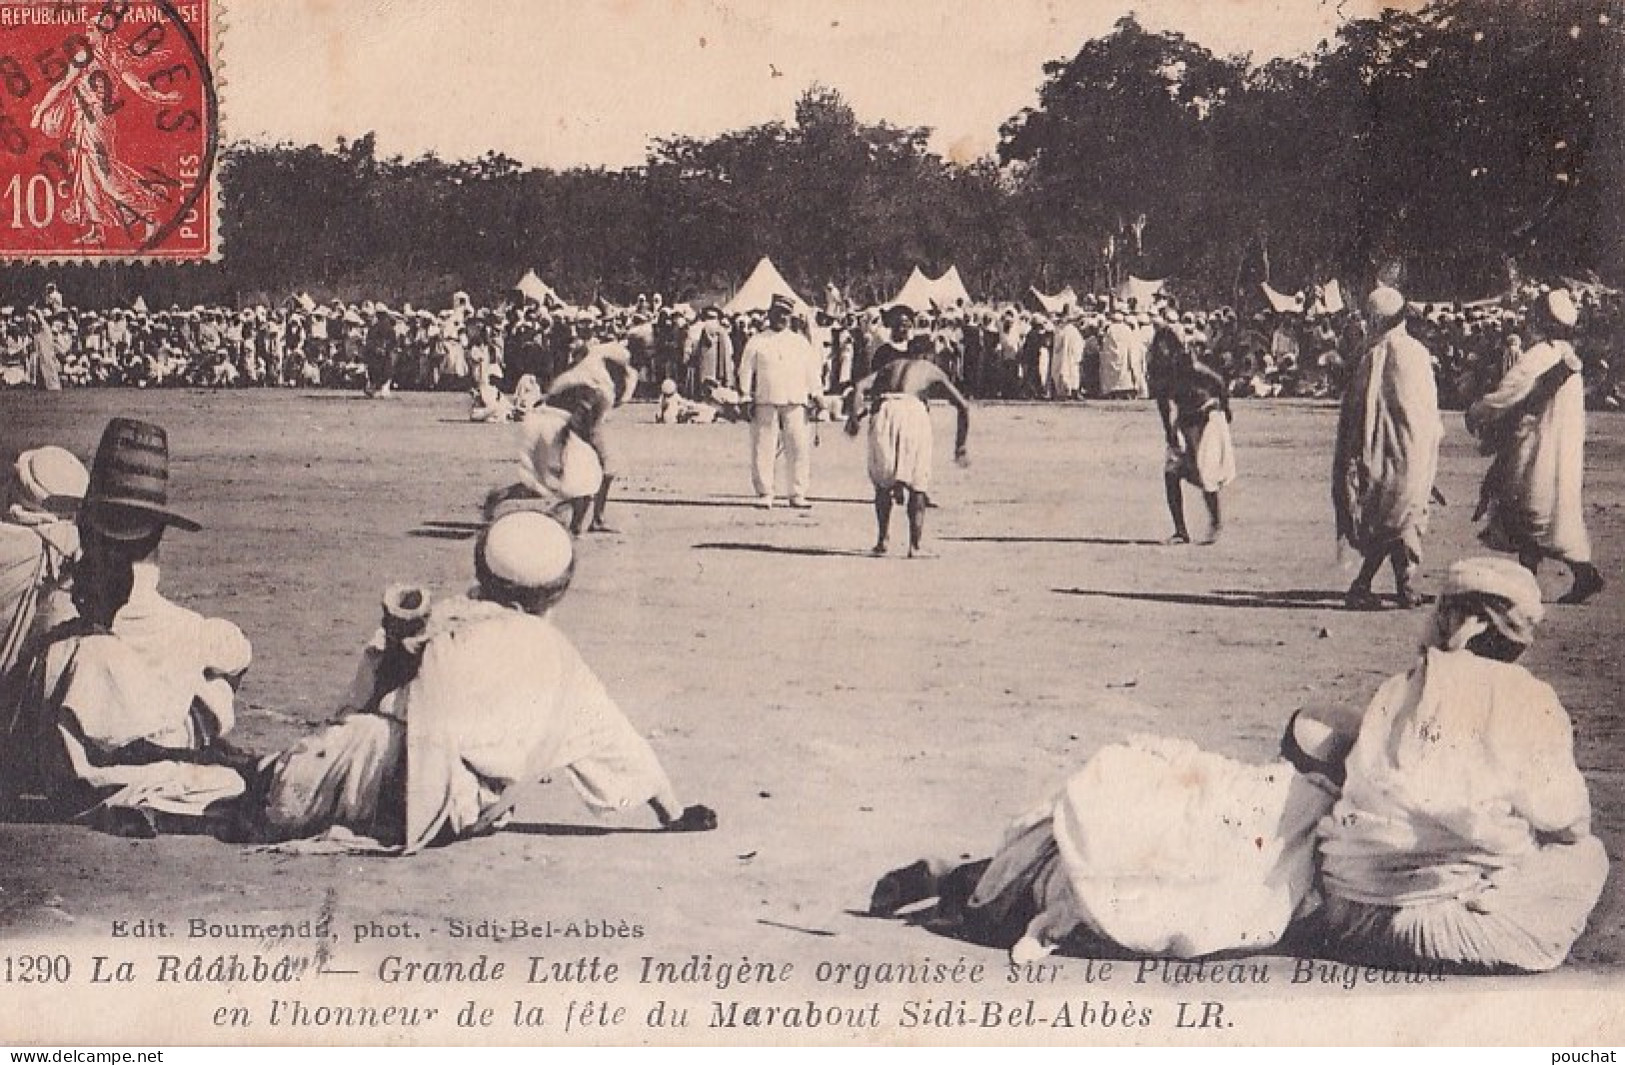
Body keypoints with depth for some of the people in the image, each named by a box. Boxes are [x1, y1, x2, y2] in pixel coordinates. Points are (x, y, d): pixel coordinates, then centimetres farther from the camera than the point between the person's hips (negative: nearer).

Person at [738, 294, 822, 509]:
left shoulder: (800, 342, 14)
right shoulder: (756, 342, 9)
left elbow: (811, 372, 15)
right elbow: (746, 371, 8)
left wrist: (814, 397, 7)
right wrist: (747, 398, 1)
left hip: (795, 402, 1)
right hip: (765, 402, -1)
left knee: (800, 447, -5)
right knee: (763, 449, -3)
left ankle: (798, 494, 1)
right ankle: (764, 494, 3)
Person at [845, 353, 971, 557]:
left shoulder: (890, 366, 32)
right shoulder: (931, 370, 27)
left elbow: (861, 387, 11)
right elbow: (963, 406, 17)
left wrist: (854, 416, 1)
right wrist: (960, 449, 20)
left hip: (883, 409, 2)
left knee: (883, 481, 18)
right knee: (917, 485, 10)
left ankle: (883, 540, 10)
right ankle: (915, 546, 4)